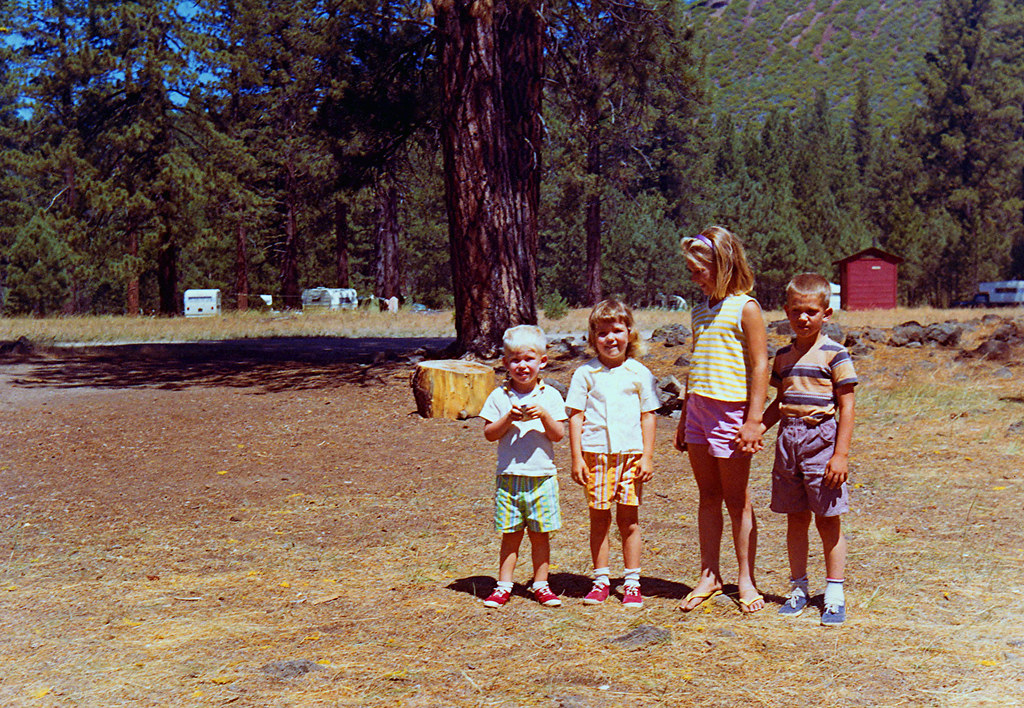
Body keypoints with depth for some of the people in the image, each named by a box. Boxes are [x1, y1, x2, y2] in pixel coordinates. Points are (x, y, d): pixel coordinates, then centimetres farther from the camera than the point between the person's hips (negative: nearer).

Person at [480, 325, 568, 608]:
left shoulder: (549, 396, 2)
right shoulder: (499, 397, 2)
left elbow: (559, 435, -2)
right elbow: (489, 433, -1)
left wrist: (544, 415, -18)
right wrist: (509, 418, -16)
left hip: (542, 476, 0)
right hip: (509, 476, 0)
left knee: (540, 533, 6)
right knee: (511, 534, 5)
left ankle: (541, 585, 18)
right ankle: (504, 585, 13)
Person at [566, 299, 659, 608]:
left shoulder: (639, 373, 5)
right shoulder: (585, 374, 3)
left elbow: (648, 416, 6)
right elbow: (575, 415, 3)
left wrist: (647, 456, 1)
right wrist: (576, 457, -2)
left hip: (631, 453, 0)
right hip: (595, 453, 0)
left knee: (628, 519, 4)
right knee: (599, 518, 6)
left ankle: (632, 583, 14)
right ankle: (600, 581, 17)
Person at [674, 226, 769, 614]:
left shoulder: (745, 308, -8)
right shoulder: (702, 309, 14)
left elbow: (759, 367, -12)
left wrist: (754, 421, -16)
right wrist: (685, 416, 19)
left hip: (731, 410, -7)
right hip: (699, 408, 7)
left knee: (737, 499, 2)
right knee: (708, 496, 10)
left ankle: (746, 580, 12)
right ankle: (709, 576, 18)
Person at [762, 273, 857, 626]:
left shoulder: (835, 354, -6)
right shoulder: (784, 356, 12)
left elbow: (846, 407, -7)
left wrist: (841, 454, -12)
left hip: (821, 439, -5)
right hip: (788, 439, 5)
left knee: (828, 518, 0)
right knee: (795, 518, 10)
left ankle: (835, 595, 8)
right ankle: (798, 588, 22)